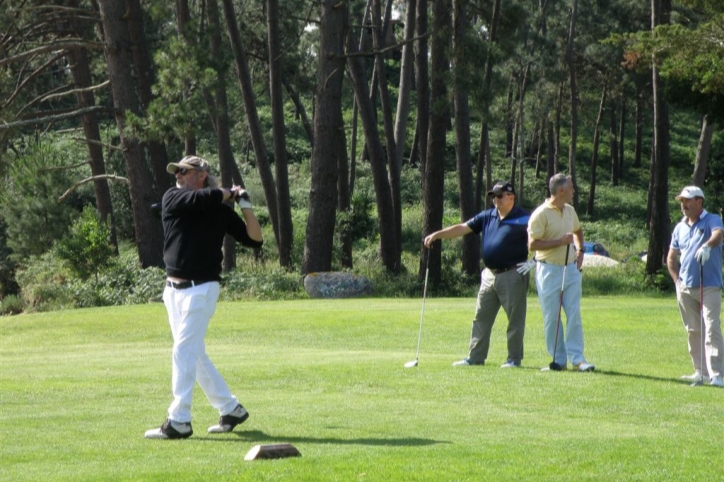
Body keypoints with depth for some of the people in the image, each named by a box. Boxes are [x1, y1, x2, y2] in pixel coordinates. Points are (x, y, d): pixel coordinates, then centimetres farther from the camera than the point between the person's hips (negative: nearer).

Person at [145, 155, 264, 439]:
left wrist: (245, 205, -10)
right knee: (195, 355, 10)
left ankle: (179, 422, -13)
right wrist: (229, 193, -3)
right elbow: (202, 198, -16)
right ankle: (231, 409, 22)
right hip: (174, 288, 5)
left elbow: (255, 240, -1)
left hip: (201, 289, -5)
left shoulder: (221, 212, -1)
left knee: (184, 351, -12)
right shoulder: (173, 199, 3)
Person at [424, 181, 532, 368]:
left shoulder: (523, 219, -8)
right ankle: (475, 357, 15)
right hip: (490, 274, 7)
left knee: (515, 319, 0)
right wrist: (437, 235, 6)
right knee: (481, 318, 10)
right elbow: (462, 228, 11)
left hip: (512, 275, -7)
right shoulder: (487, 216, 11)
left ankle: (514, 358, 7)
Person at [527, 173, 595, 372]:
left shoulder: (570, 211, 10)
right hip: (549, 271, -6)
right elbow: (532, 244, -17)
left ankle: (577, 358, 0)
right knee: (551, 318, 0)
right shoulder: (541, 214, -12)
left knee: (574, 315, 0)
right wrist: (560, 241, -19)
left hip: (571, 268, 6)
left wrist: (580, 251, 14)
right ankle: (558, 360, 7)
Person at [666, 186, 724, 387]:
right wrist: (677, 279, 8)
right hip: (685, 288, 6)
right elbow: (671, 258, 22)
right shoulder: (680, 227, 14)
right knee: (693, 331, 9)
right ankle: (700, 371, 18)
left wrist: (707, 246, -47)